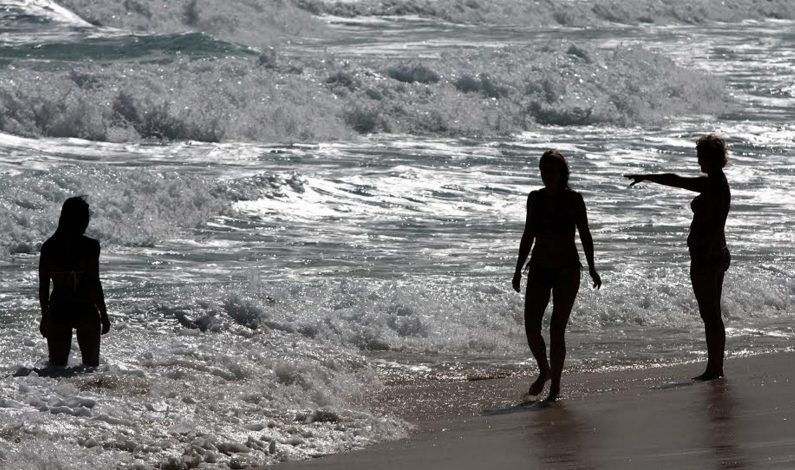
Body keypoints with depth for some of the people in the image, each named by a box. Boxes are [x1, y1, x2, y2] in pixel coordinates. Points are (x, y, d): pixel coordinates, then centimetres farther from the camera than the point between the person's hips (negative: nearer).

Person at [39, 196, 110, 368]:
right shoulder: (90, 246, -11)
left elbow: (43, 286, 3)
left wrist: (45, 316, 13)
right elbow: (94, 283, -12)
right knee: (91, 366, 12)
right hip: (85, 311, -3)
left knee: (57, 367, 12)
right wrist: (104, 315, -4)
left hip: (57, 313, 3)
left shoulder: (48, 247, -1)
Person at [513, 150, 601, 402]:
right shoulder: (535, 198, 7)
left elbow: (585, 235, -3)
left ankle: (555, 385, 2)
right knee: (531, 327, -2)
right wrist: (518, 270, 13)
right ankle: (544, 371, 22)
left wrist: (591, 268, -9)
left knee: (557, 328, -6)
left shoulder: (573, 199, -5)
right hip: (539, 268, 4)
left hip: (566, 270, -4)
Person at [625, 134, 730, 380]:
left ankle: (713, 369, -3)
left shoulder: (715, 186, -17)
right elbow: (677, 181, 25)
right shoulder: (713, 183, 13)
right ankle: (716, 368, 19)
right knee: (713, 314, 14)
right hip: (718, 256, 10)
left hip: (706, 257, -10)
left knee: (710, 315, -5)